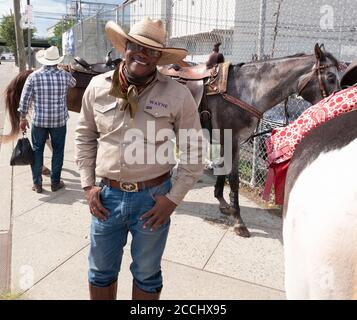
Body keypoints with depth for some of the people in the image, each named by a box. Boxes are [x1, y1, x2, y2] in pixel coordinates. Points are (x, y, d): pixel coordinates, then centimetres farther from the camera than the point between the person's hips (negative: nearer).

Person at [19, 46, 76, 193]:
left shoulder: (33, 76, -7)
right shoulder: (64, 75, -6)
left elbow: (25, 99, -4)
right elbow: (73, 83, 18)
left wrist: (23, 118, 7)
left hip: (39, 120, 0)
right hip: (59, 120, 0)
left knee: (37, 150, 13)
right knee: (58, 150, 12)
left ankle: (37, 184, 19)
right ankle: (55, 182, 20)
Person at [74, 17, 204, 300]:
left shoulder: (178, 94, -11)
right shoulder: (97, 87, -1)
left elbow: (193, 152, -5)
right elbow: (85, 137, 10)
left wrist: (173, 198, -9)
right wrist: (88, 185, 4)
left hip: (153, 197, -2)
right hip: (107, 195, 3)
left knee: (146, 274, 18)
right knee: (101, 271, 21)